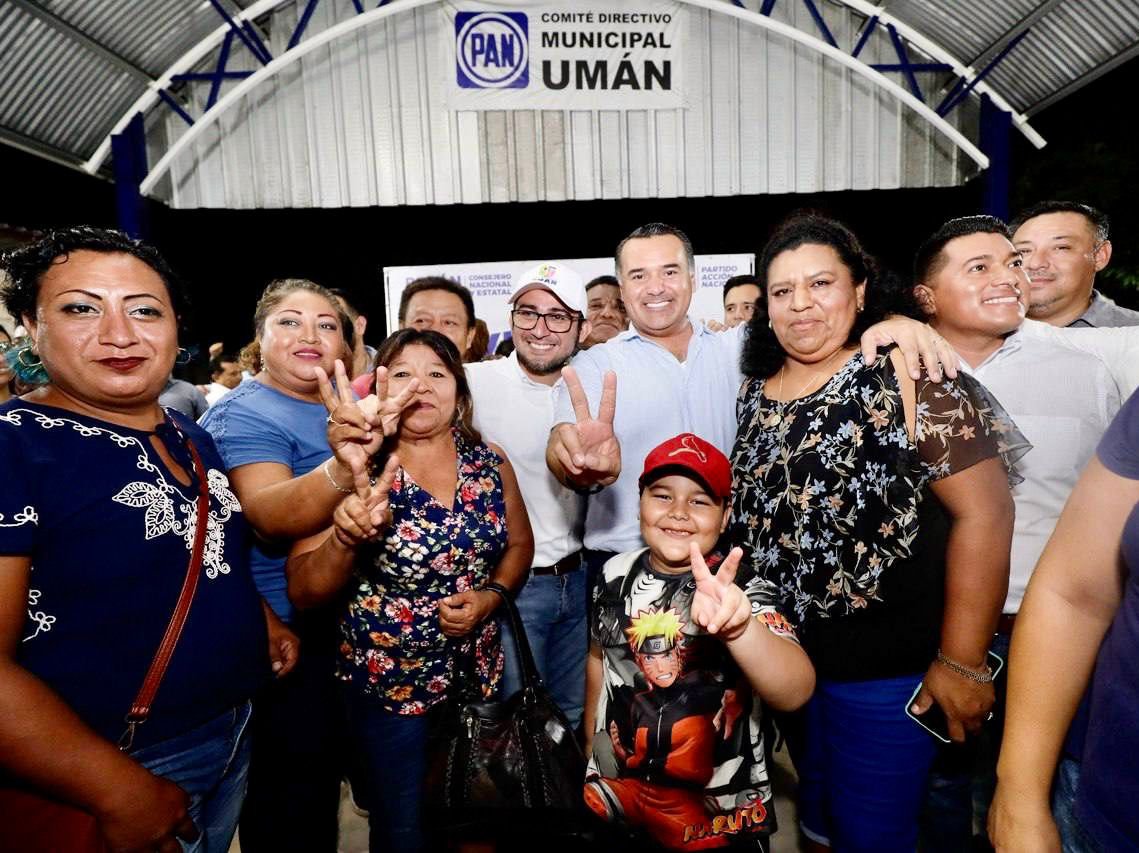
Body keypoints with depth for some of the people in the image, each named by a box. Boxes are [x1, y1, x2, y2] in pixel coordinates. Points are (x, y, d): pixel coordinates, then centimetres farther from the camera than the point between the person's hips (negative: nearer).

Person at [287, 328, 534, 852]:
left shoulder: (489, 462, -6)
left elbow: (519, 544, 8)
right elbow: (303, 592, -17)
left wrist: (490, 597, -11)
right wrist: (346, 538, -37)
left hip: (480, 674, 3)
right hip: (389, 683, -3)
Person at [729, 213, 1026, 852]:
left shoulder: (905, 375, -13)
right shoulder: (754, 392, 3)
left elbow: (984, 512, -17)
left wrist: (962, 663, -17)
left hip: (887, 670, -5)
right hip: (779, 659, 5)